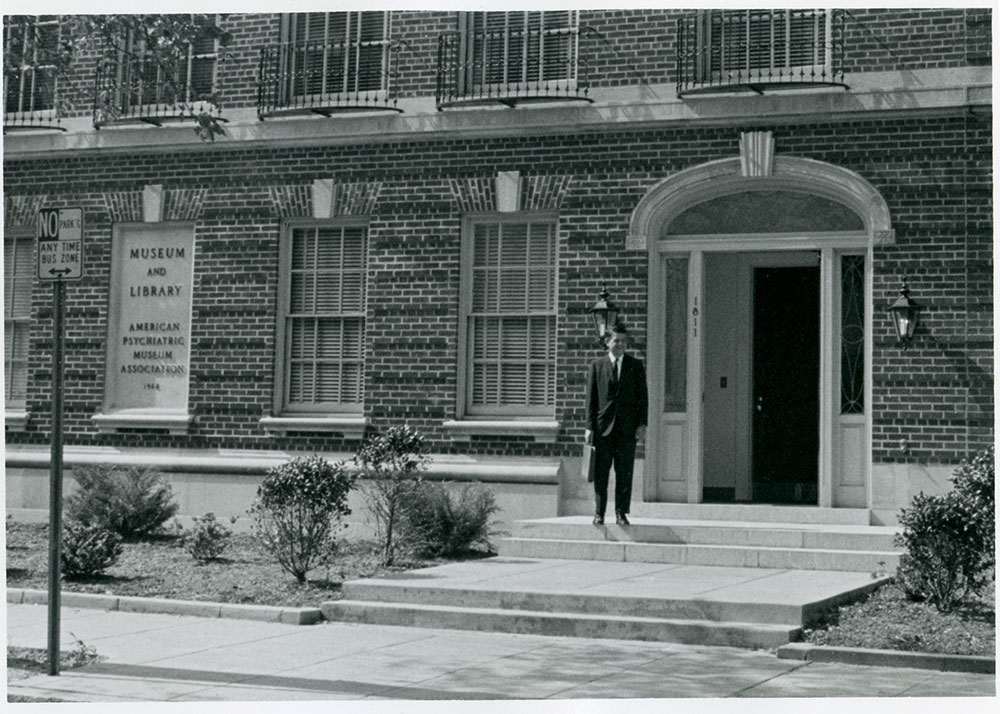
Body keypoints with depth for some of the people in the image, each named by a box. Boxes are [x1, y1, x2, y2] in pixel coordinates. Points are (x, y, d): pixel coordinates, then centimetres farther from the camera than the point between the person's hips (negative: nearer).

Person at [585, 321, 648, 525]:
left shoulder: (636, 366, 9)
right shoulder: (597, 365, 8)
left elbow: (642, 396, 7)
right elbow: (591, 398, 5)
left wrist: (642, 424, -2)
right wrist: (589, 426, -2)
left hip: (627, 428, 0)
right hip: (603, 427, 0)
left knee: (625, 474, 0)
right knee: (600, 473, 1)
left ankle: (621, 513, 7)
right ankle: (599, 513, 9)